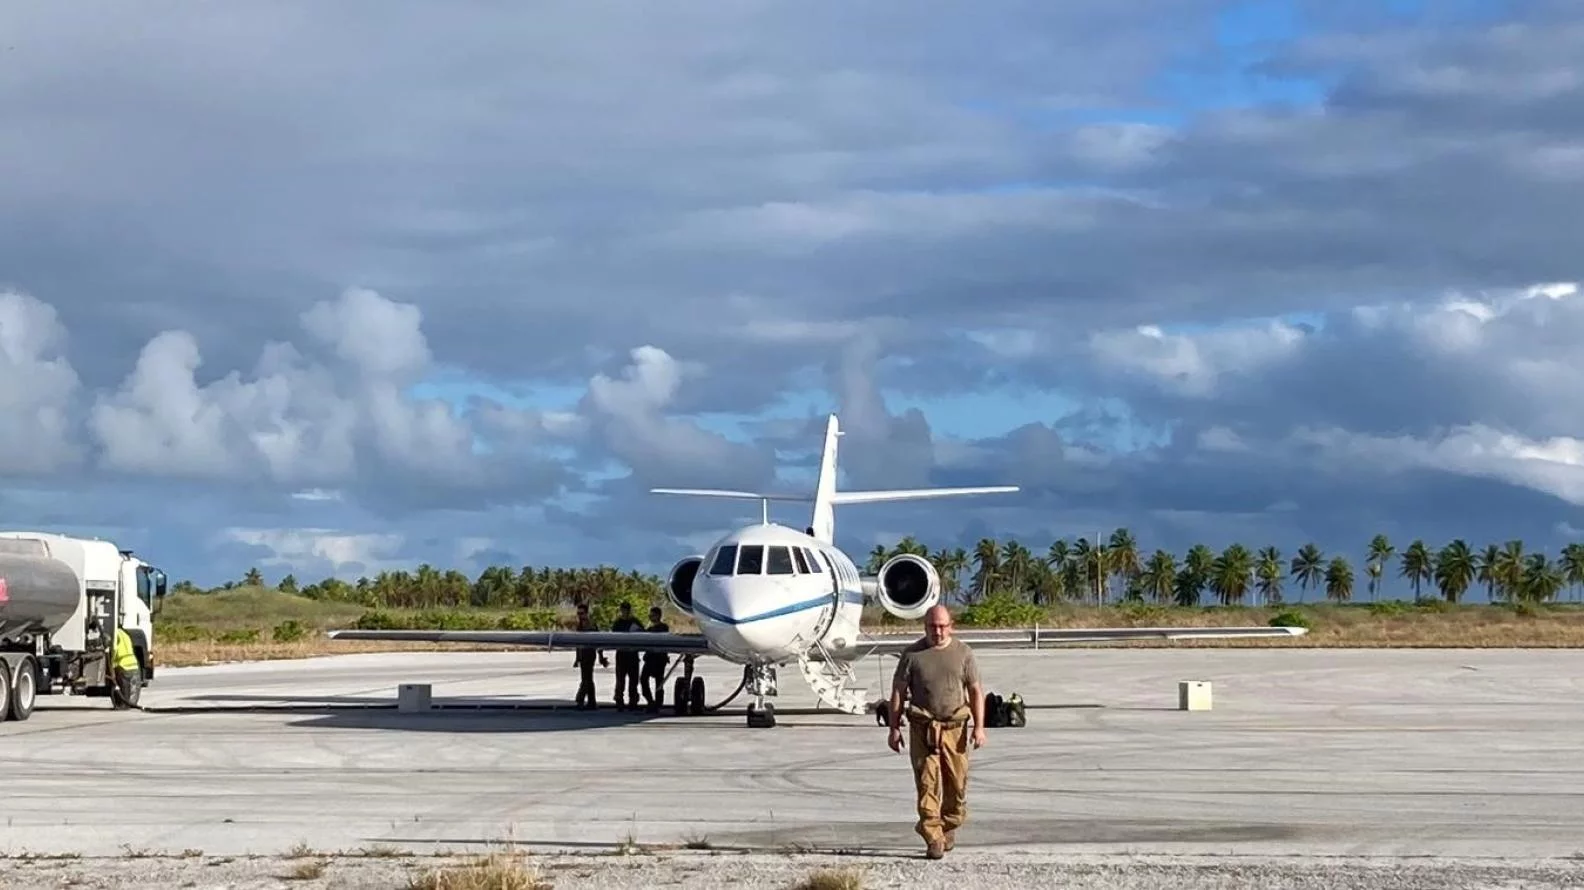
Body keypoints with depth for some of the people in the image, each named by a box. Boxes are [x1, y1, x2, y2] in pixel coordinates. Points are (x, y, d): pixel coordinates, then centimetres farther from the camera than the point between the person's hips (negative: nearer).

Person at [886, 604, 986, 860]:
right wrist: (894, 728, 1)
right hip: (922, 728, -1)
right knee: (927, 783, -7)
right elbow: (898, 692, 6)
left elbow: (976, 691, 7)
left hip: (955, 727, 1)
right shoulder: (913, 654, 4)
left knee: (957, 782, 6)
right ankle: (933, 838, -5)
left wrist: (979, 727, -1)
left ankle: (949, 826, 28)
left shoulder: (963, 653, 7)